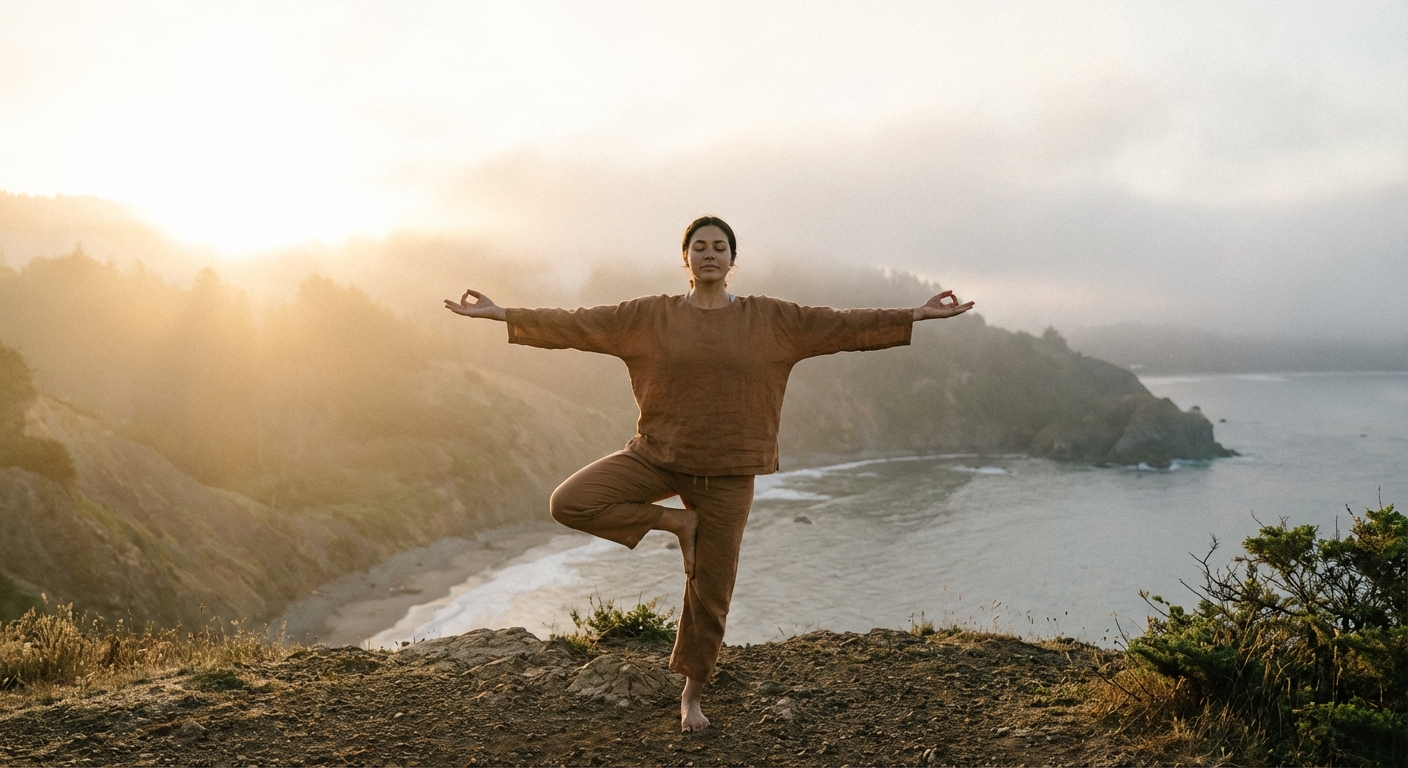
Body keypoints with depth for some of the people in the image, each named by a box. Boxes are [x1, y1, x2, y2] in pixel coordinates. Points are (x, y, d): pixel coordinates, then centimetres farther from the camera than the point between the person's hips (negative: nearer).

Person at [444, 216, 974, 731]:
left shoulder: (769, 319, -2)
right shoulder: (648, 316, -2)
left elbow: (844, 326, -5)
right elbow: (575, 325, -4)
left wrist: (918, 315, -10)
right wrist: (498, 313, -9)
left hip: (726, 472, -1)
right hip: (658, 456, 1)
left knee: (710, 592, 6)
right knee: (568, 504, -18)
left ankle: (692, 694, 32)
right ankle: (676, 523, 0)